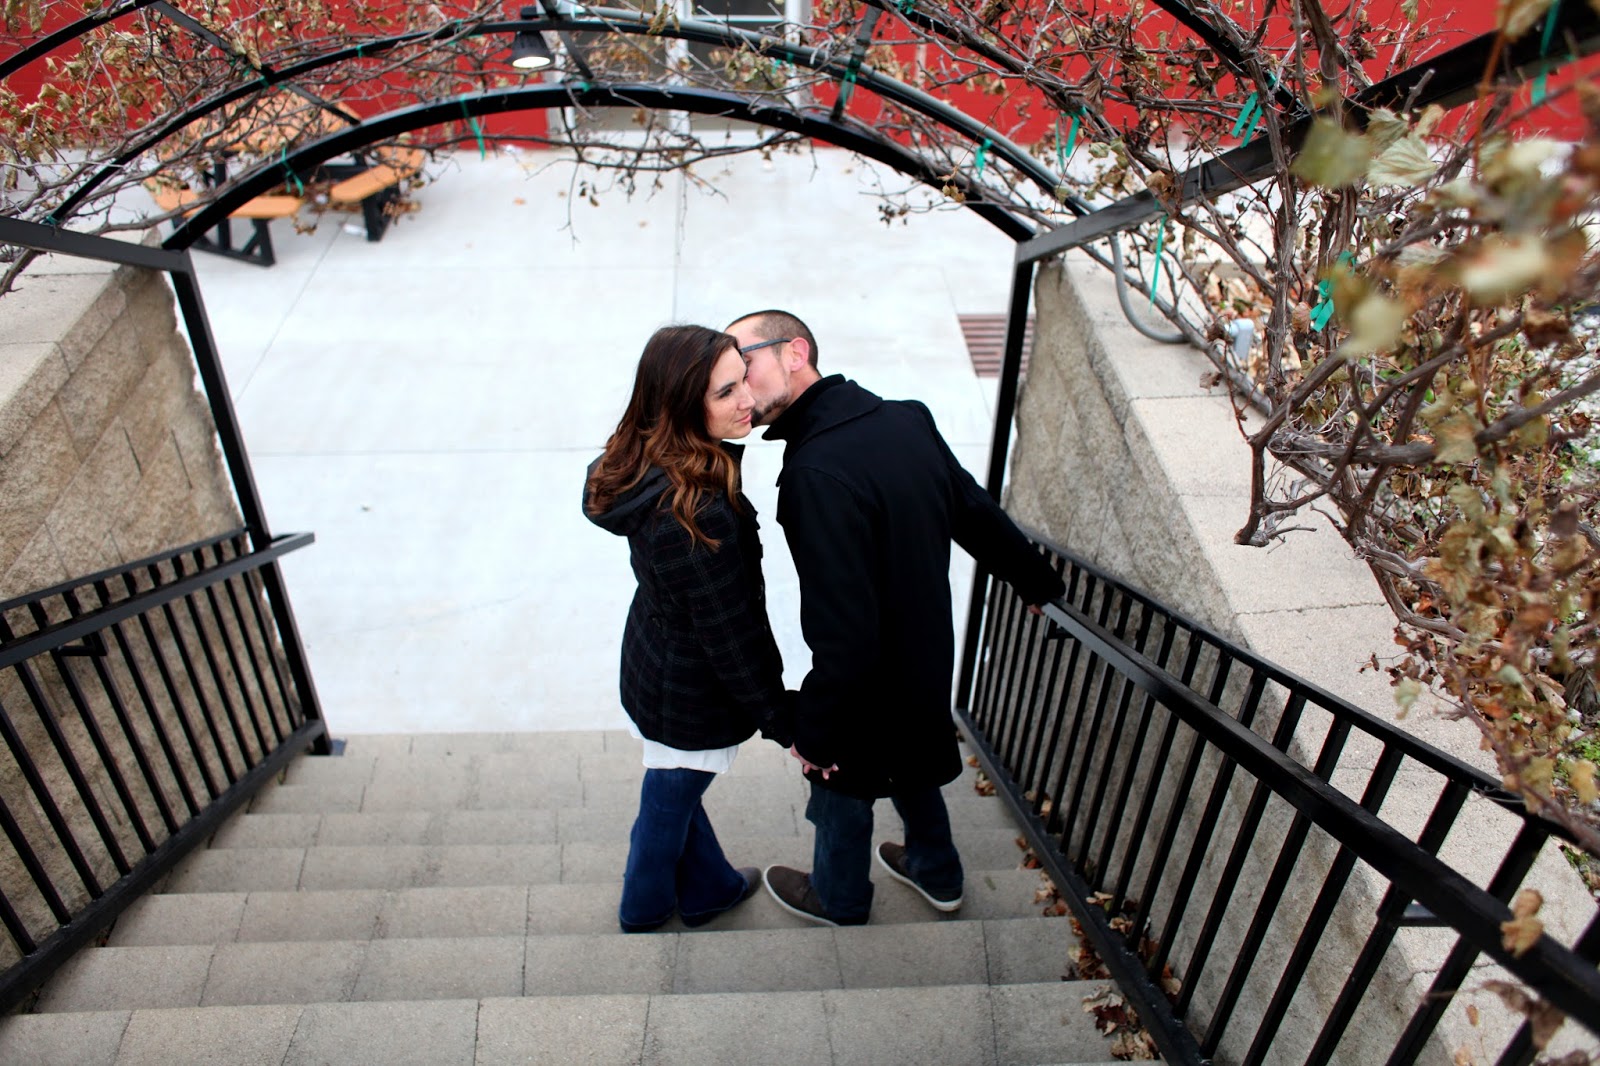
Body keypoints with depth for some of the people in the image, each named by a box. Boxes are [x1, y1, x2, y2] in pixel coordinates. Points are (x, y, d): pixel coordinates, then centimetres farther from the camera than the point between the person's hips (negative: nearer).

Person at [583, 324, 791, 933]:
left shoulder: (649, 467, -10)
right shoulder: (696, 513, -38)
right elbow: (729, 635, -28)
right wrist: (784, 725, -16)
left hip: (654, 664, 8)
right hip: (691, 699, -8)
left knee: (677, 791, 29)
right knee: (668, 804, 20)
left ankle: (708, 888, 56)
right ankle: (645, 910, 50)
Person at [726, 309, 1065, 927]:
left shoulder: (818, 474, -34)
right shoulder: (906, 419, -9)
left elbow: (843, 635, -33)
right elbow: (979, 514, 4)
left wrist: (814, 732, -17)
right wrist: (1038, 582, 20)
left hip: (870, 688, -7)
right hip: (927, 660, 7)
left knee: (841, 789, 21)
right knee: (911, 766, 31)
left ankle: (839, 900, 49)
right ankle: (937, 875, 56)